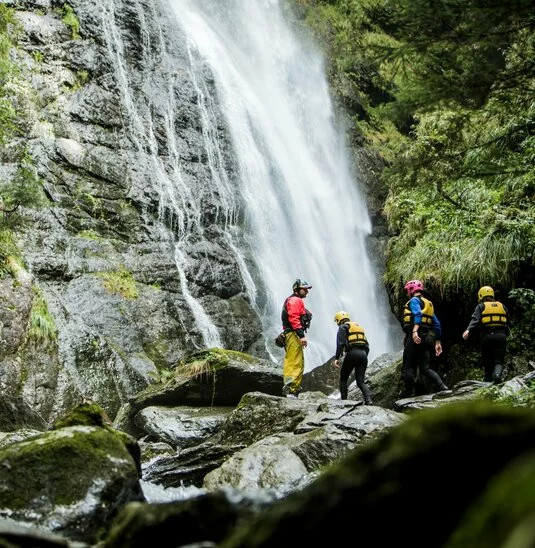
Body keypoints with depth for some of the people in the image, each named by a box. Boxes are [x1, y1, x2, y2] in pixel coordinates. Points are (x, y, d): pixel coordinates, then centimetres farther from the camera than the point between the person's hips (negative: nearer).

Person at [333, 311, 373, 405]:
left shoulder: (343, 327, 7)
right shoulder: (359, 327, 27)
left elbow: (340, 343, -8)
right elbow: (367, 345, 23)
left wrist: (337, 358, -9)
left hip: (352, 353, -5)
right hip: (363, 354, 5)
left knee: (343, 379, 11)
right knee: (360, 381, 4)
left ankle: (343, 400, 3)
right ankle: (368, 399, -18)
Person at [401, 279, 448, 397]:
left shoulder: (414, 300, -1)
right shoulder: (429, 303, 24)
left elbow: (418, 314, -22)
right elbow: (437, 324, 23)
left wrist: (415, 331, -35)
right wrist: (437, 342, 24)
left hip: (415, 337, -8)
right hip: (426, 338, 8)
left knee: (408, 367, -3)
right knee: (425, 368, 8)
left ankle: (409, 393, -7)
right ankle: (442, 387, -8)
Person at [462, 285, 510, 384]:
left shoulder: (481, 306, 8)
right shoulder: (502, 306, 20)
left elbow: (475, 319, -11)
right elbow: (507, 324, 24)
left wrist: (468, 330, -25)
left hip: (487, 337, -2)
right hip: (501, 336, 2)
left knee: (488, 363, 9)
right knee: (498, 361, -1)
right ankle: (498, 374, -31)